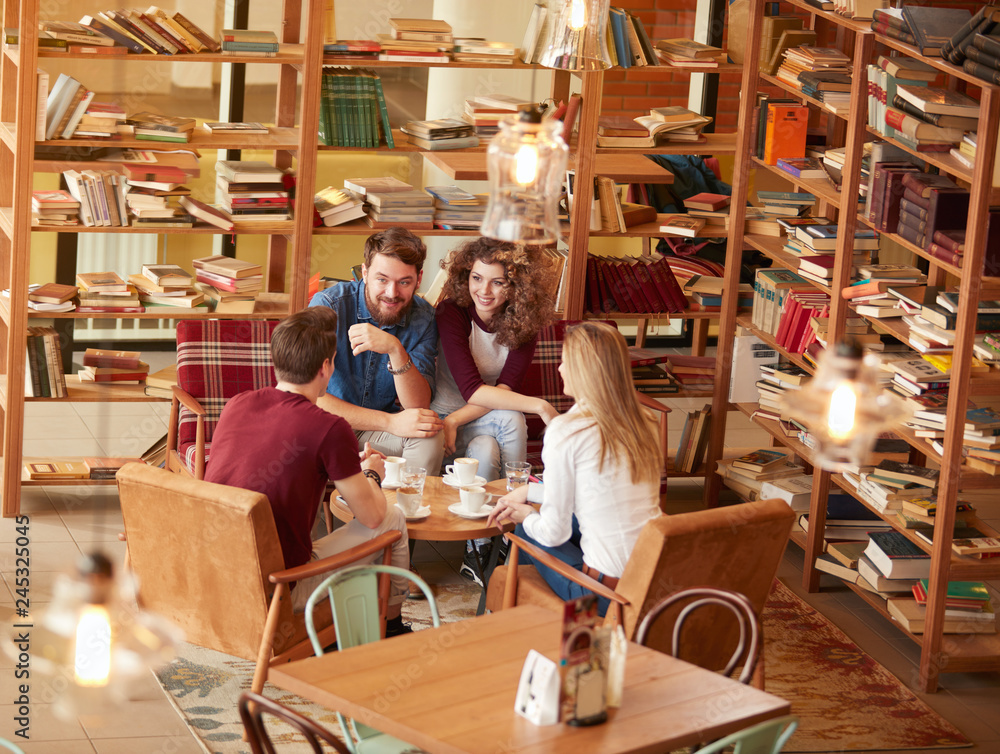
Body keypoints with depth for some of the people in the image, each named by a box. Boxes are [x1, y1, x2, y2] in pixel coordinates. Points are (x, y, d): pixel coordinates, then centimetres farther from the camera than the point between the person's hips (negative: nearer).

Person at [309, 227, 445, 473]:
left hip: (376, 430, 3)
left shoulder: (422, 318, -5)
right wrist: (391, 422, -32)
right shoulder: (328, 306, -18)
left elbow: (419, 406, -14)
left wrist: (396, 350, -31)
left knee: (430, 438, -26)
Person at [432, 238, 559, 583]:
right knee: (485, 451, -33)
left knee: (511, 419, -31)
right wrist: (538, 405, -34)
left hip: (488, 418, 3)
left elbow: (505, 388, -14)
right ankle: (476, 549, -18)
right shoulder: (452, 312, -17)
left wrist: (455, 420, -29)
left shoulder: (522, 322, -6)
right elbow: (471, 390, -26)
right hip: (445, 415, -3)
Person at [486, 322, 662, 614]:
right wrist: (528, 491, 28)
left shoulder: (566, 431, -14)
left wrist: (526, 517, 15)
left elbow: (554, 532, -7)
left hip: (607, 593, -6)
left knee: (525, 531, 19)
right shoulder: (642, 425, 7)